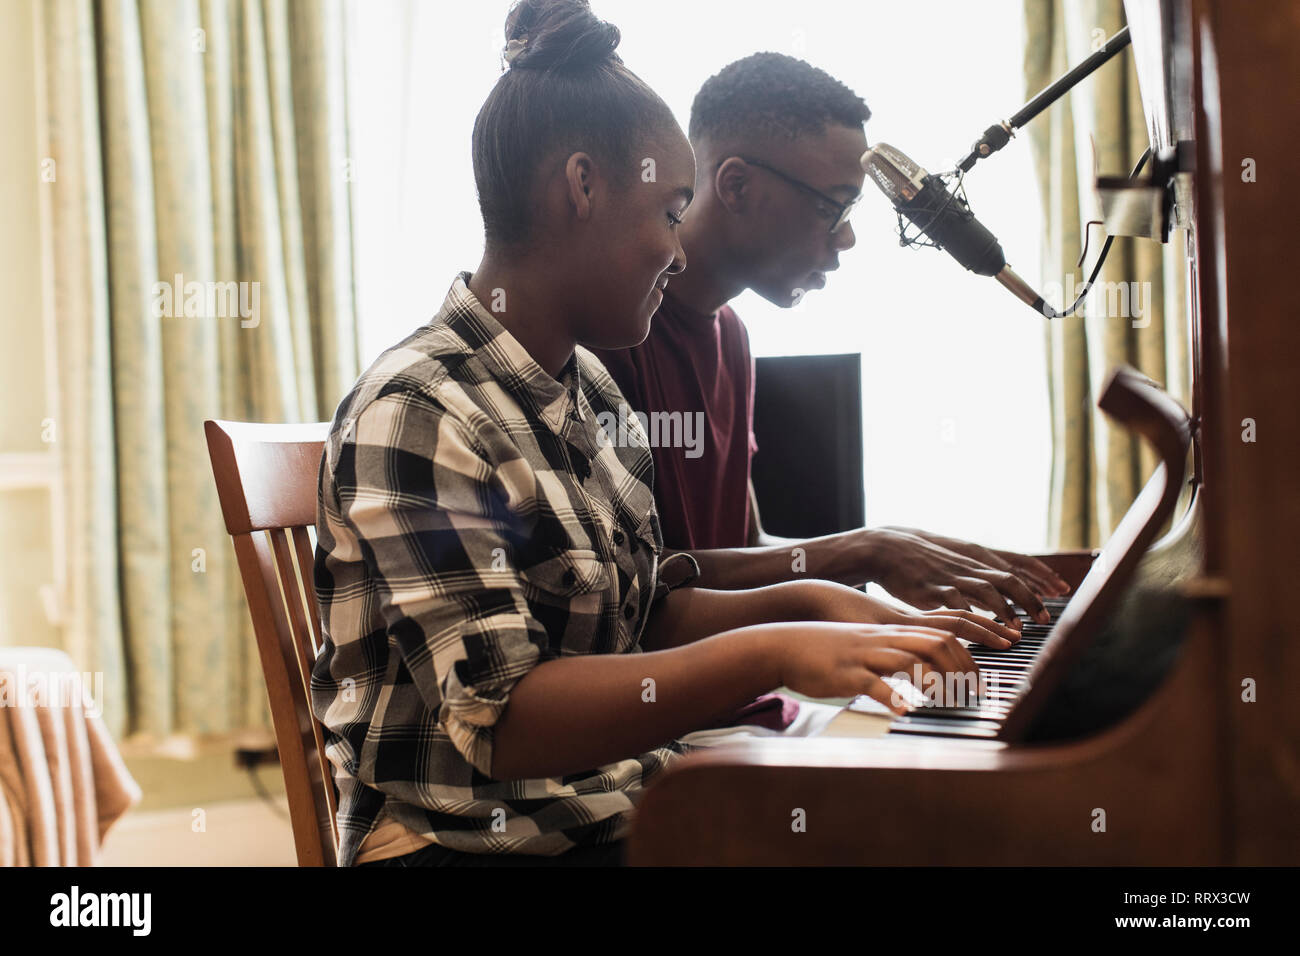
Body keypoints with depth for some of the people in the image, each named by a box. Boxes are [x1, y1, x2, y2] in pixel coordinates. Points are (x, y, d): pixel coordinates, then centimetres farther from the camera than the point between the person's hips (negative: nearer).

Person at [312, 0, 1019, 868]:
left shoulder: (588, 388, 11)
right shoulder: (415, 415, -17)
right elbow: (499, 721, -24)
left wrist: (810, 602, 0)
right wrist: (769, 653, -29)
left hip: (627, 811, 8)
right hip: (479, 844, -8)